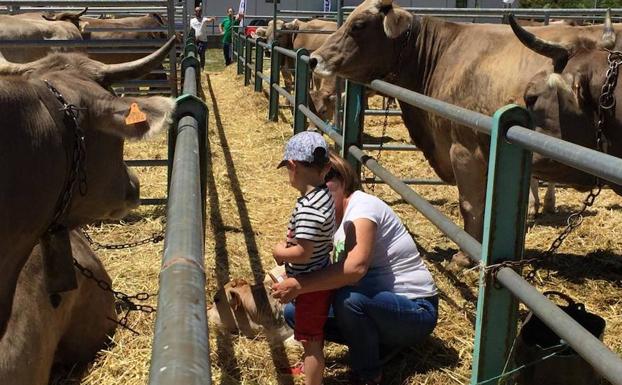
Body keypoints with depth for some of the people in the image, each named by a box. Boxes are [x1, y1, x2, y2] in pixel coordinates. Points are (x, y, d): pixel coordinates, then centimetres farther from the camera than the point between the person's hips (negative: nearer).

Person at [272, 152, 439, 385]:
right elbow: (334, 274, 0)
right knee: (295, 311, 1)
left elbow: (355, 267, -38)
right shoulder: (331, 218, 7)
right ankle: (374, 345, 8)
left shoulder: (362, 206, -21)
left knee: (348, 297, -37)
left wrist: (299, 285, -37)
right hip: (379, 302, 8)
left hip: (415, 312, -8)